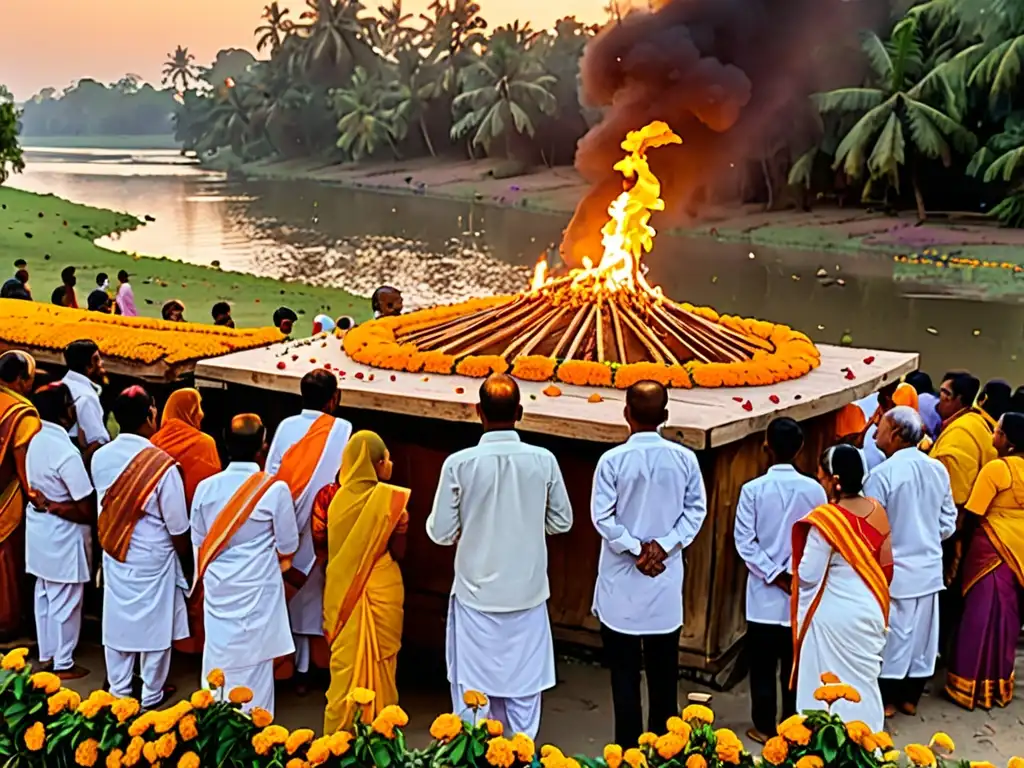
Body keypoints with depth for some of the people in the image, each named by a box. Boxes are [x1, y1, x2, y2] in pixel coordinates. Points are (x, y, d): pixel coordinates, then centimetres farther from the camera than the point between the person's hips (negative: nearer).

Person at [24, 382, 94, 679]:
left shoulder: (37, 441, 0)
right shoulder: (66, 452, -26)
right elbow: (86, 506, -22)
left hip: (39, 525, 8)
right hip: (62, 533, -8)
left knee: (44, 594, 20)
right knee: (65, 600, 6)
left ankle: (46, 654, 33)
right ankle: (63, 663, 18)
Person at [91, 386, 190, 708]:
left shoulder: (100, 458, -10)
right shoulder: (162, 465, -24)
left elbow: (103, 506, 4)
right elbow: (178, 528, -15)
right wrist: (184, 551, 3)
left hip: (114, 553, 5)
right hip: (152, 558, -4)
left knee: (117, 621, 17)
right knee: (153, 623, 12)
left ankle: (119, 691, 31)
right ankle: (151, 695, 26)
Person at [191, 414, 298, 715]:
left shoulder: (207, 487, -6)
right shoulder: (275, 489, -16)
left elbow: (198, 540, 6)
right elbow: (288, 546, -7)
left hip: (217, 586, 4)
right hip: (257, 587, -4)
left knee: (218, 654, 16)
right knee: (253, 659, 6)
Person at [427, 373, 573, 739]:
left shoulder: (459, 464, -15)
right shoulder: (543, 461, -10)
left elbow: (440, 532, -9)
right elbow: (562, 521, 2)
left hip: (477, 593, -1)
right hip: (527, 591, 2)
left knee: (473, 686, 13)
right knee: (524, 684, 15)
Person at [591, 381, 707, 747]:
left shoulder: (613, 460, -13)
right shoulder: (684, 458, -5)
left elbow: (602, 517, -14)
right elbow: (695, 509, -4)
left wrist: (635, 549, -7)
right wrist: (664, 546, -6)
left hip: (622, 579, -2)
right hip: (666, 579, 3)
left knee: (625, 669, 6)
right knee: (663, 668, 14)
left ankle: (629, 747, 11)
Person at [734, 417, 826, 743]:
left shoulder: (753, 489, -11)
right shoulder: (814, 490, -6)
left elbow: (744, 541, -12)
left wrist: (775, 576, -7)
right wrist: (793, 574, -2)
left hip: (764, 592, -2)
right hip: (802, 591, 2)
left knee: (763, 664, 9)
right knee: (795, 663, 12)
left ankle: (764, 727, 16)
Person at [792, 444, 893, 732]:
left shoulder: (825, 519, -21)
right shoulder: (877, 511, -1)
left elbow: (808, 575, -17)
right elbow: (886, 564, 7)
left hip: (834, 615, -7)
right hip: (870, 611, 7)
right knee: (864, 681, 18)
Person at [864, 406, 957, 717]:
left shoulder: (882, 474, -19)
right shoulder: (938, 470, -2)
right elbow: (948, 523, 6)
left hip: (893, 570, -5)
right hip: (929, 567, 5)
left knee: (891, 635, 7)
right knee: (921, 634, 14)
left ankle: (887, 700, 18)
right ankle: (911, 698, 26)